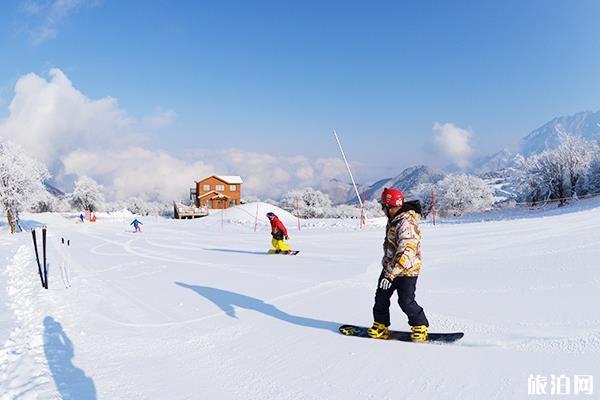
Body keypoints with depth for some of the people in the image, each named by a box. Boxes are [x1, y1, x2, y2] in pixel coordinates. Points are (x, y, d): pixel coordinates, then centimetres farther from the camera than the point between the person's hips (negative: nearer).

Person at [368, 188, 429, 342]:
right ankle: (381, 326, 25)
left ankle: (421, 327, 17)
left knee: (406, 301, -4)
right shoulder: (394, 219, 4)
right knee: (381, 296, 10)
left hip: (406, 270, -9)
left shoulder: (406, 224, -27)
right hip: (390, 266, 9)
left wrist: (390, 274, -34)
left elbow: (405, 253, -33)